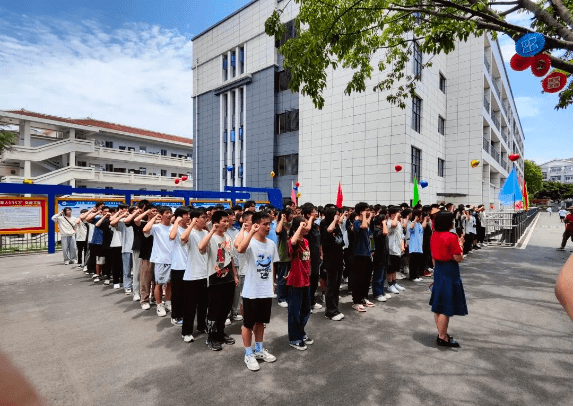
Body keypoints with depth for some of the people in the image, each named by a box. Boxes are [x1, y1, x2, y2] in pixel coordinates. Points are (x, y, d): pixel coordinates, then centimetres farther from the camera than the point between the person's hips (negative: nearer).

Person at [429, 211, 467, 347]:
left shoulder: (434, 236, 4)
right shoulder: (451, 237, -19)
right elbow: (458, 258, -16)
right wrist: (460, 248, 0)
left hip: (438, 270, 8)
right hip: (449, 272, -8)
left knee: (438, 304, 16)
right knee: (446, 306, 1)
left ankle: (441, 332, 30)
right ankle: (442, 338, 11)